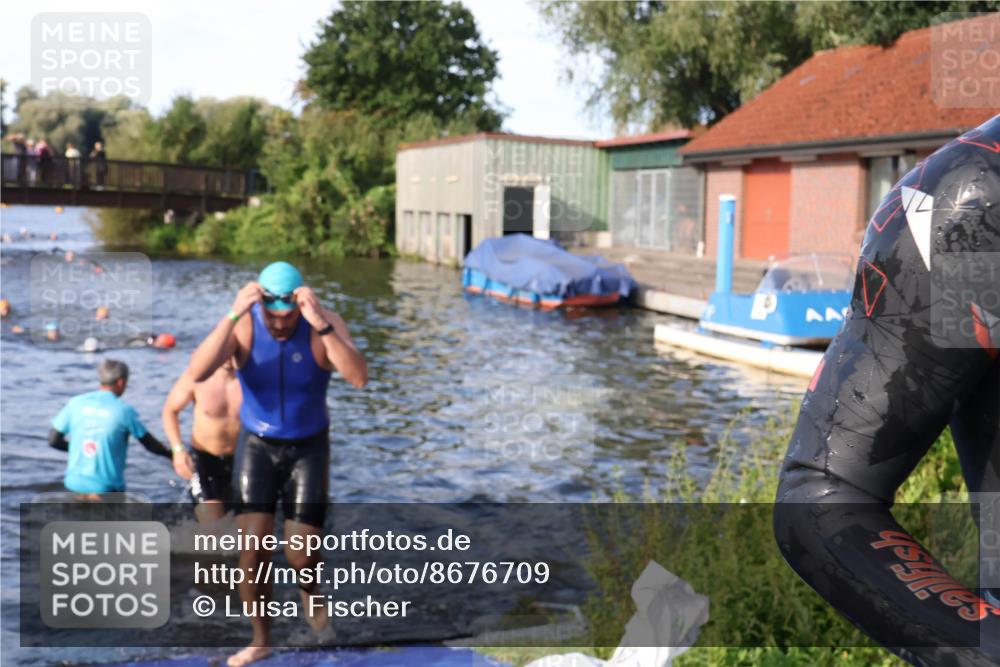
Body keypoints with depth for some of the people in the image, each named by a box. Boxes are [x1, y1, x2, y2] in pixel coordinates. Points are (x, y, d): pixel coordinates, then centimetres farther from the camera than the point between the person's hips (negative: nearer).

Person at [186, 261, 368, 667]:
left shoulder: (327, 324, -22)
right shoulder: (243, 325, -20)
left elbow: (360, 378, -39)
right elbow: (196, 374, -36)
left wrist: (321, 324, -49)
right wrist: (232, 315, -46)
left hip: (308, 448, -1)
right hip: (257, 446, 1)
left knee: (301, 555, -4)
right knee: (253, 546, -8)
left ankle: (307, 590, 35)